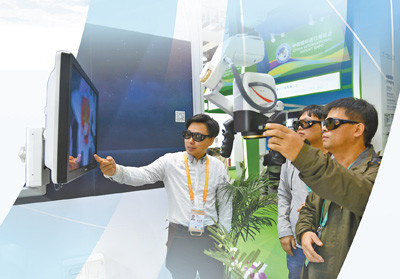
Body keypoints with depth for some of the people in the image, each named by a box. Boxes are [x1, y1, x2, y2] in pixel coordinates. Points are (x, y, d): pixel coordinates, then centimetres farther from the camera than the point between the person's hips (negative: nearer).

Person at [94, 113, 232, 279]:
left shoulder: (218, 167, 3)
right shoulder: (170, 161, -4)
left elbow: (225, 204, 8)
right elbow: (142, 175, -16)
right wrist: (115, 171, -35)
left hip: (210, 239, 2)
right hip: (179, 239, -1)